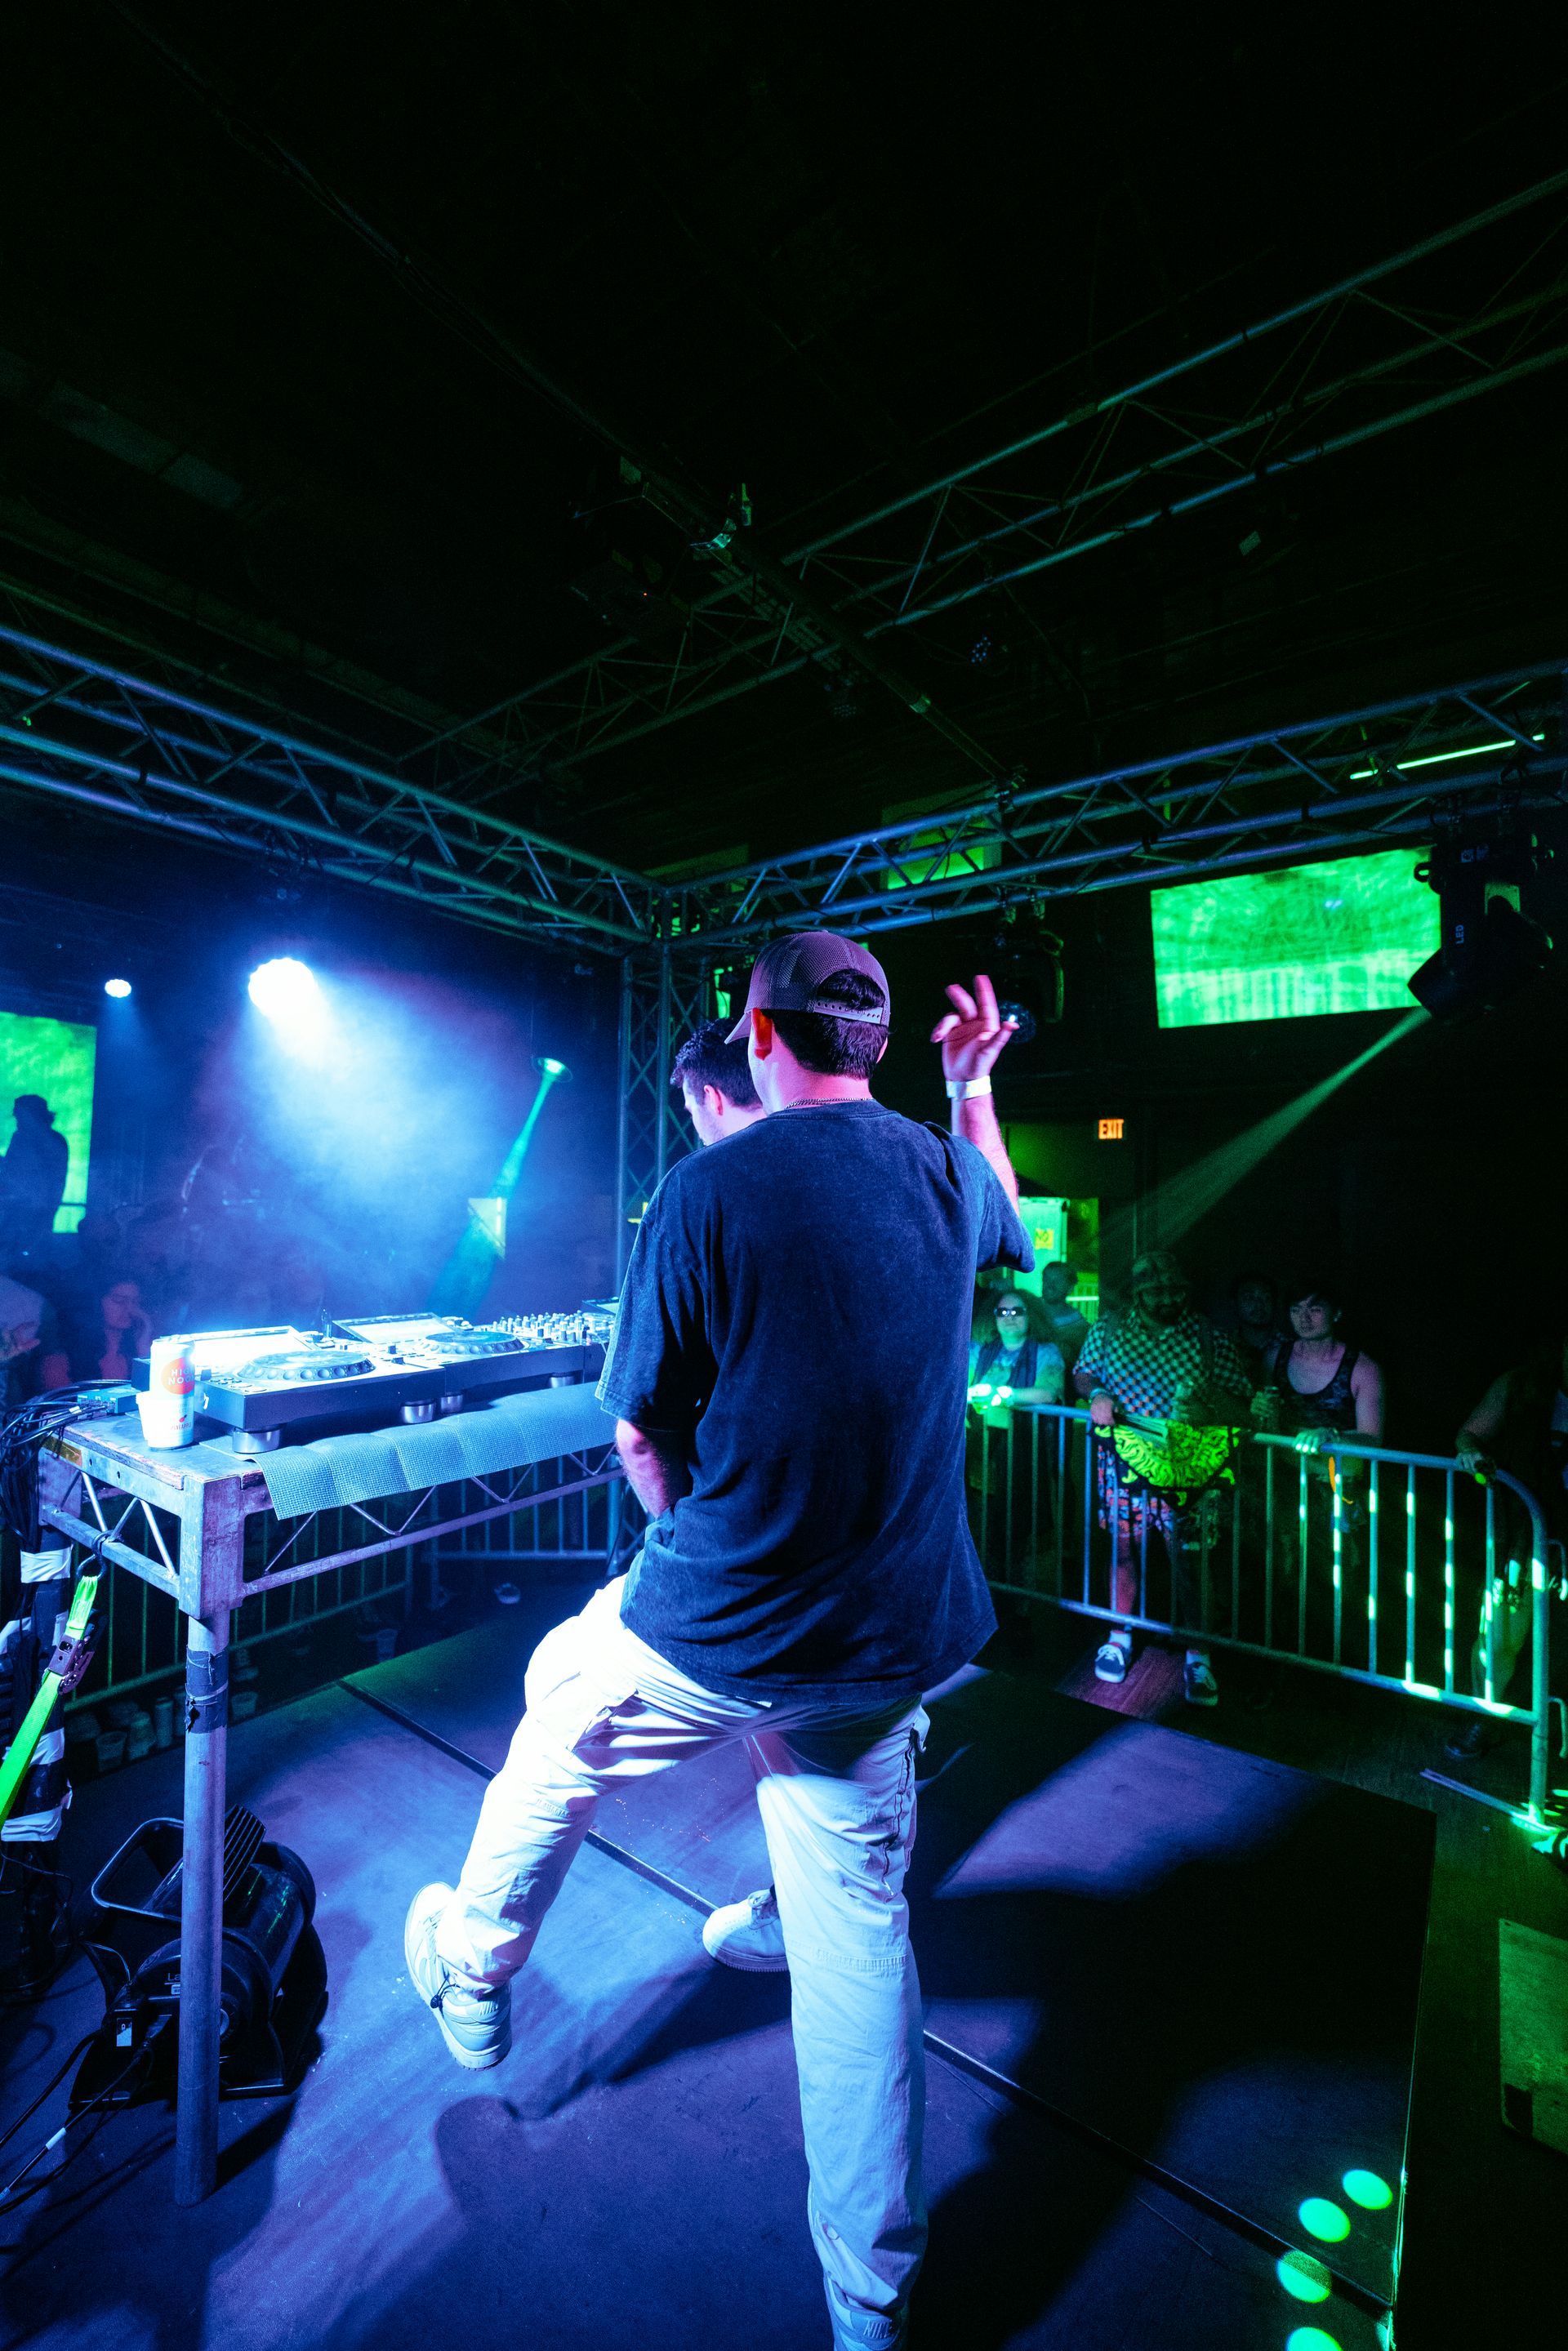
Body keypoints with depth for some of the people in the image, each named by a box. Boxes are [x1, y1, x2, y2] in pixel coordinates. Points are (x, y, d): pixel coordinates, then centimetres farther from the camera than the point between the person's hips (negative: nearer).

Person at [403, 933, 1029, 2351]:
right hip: (888, 1650, 4)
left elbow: (642, 1435, -10)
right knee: (859, 1929, 22)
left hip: (716, 1636, -3)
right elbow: (1015, 1233, 24)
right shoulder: (950, 1173, -2)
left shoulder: (709, 1189, -17)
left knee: (559, 1725, 28)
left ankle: (473, 1980, 54)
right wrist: (976, 1087, 27)